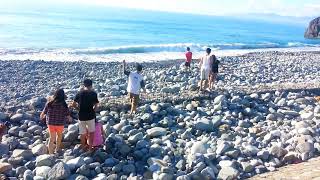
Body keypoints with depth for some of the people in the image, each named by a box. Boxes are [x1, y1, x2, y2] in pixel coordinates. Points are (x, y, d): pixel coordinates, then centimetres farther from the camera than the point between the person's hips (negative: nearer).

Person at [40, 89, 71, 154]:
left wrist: (42, 116, 24)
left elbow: (44, 112, 1)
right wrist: (69, 118, 12)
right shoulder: (63, 104, -19)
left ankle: (51, 153, 16)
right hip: (60, 123, -1)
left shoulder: (49, 103, -12)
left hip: (50, 123, 1)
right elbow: (67, 115, -12)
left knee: (51, 138, 13)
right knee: (59, 135, 27)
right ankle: (57, 149, 43)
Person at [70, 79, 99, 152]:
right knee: (91, 132, 15)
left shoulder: (79, 93, 1)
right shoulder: (94, 94, -5)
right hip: (90, 116, -2)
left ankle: (83, 147, 26)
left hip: (81, 116, 2)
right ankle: (90, 148, 15)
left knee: (82, 133, 14)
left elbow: (73, 104, 4)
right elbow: (96, 106, -5)